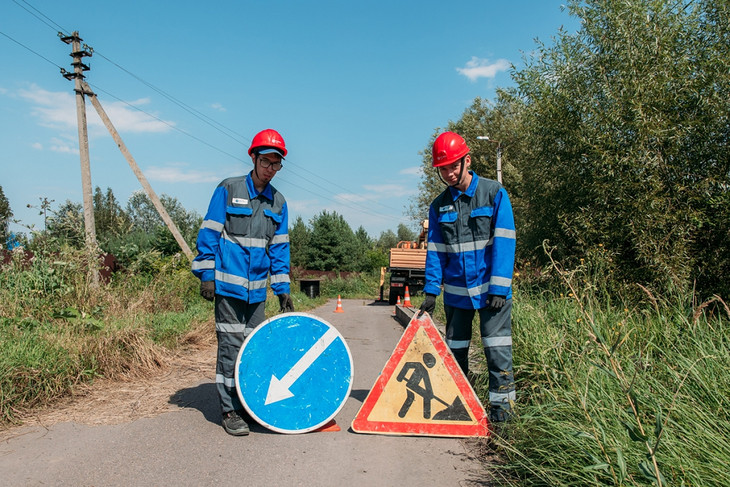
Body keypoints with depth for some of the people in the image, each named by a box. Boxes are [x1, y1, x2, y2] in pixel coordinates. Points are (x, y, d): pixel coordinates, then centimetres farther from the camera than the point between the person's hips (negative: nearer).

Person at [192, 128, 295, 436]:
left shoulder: (278, 202, 10)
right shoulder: (228, 189, -3)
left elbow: (279, 248, 11)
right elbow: (209, 234, -3)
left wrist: (283, 290, 7)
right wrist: (206, 275, -9)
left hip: (257, 288, 5)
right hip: (228, 282, -4)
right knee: (231, 345, -2)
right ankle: (230, 410, 10)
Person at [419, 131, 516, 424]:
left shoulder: (494, 193, -5)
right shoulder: (438, 206, 6)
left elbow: (503, 243, -10)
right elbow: (435, 251, 6)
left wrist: (498, 288, -16)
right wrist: (431, 291, -2)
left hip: (490, 287, -4)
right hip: (456, 290, 4)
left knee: (496, 347, -4)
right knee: (455, 349, 11)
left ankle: (501, 402, 11)